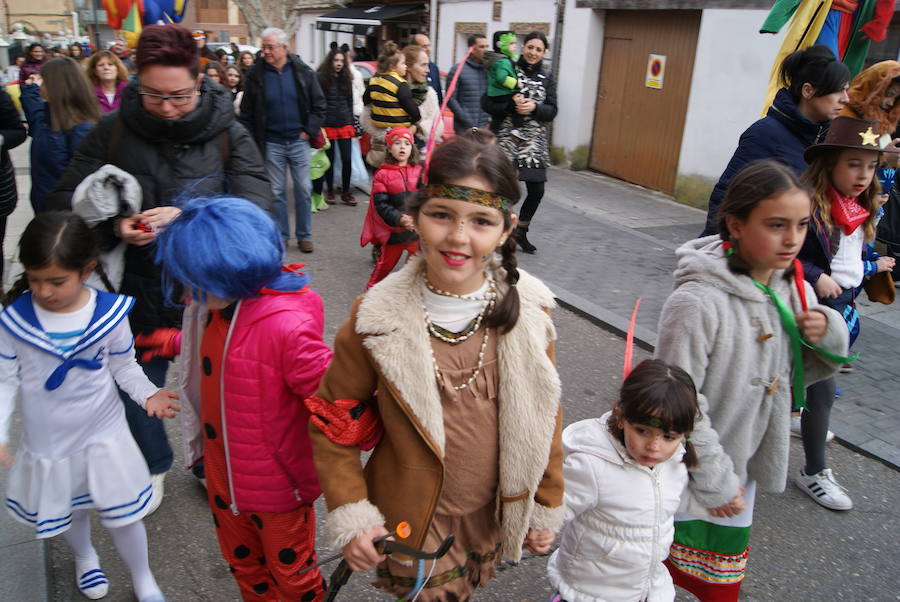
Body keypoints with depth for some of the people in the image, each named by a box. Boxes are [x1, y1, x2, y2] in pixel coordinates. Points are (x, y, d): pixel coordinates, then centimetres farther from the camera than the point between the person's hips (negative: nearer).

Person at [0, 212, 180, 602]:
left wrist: (147, 393, -21)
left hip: (104, 437, -1)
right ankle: (84, 557, 58)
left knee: (122, 517, 9)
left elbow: (124, 366, -4)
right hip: (47, 444, 2)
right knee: (68, 512, 24)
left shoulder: (108, 312, -17)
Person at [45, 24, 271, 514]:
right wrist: (115, 226, -24)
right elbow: (65, 201, -4)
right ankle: (154, 469, 46)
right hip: (141, 286, 2)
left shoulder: (226, 132, -8)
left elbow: (255, 202, -19)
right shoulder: (113, 131, -6)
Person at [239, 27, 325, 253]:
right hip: (272, 143, 0)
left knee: (303, 189, 5)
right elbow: (246, 113, 2)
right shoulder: (255, 75, -2)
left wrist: (309, 131, -5)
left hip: (298, 141, 0)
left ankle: (304, 235, 17)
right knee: (276, 191, 7)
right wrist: (253, 142, -3)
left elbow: (319, 104, 4)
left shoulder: (302, 71, -2)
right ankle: (281, 235, 20)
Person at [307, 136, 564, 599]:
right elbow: (332, 418, -9)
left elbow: (543, 414, -2)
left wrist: (547, 505, 4)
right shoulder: (377, 319, -21)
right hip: (413, 524, -3)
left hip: (493, 514, 3)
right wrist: (350, 514, -13)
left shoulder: (526, 311, -13)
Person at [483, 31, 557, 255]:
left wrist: (534, 107, -13)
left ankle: (521, 232, 23)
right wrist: (511, 104, -17)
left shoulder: (547, 76, 10)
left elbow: (552, 111, 5)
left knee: (536, 190, 0)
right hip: (507, 136, -3)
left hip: (534, 139, 3)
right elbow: (489, 104, -2)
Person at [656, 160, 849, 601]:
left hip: (744, 471, 7)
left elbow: (799, 374, 10)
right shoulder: (697, 302, -25)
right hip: (687, 477, -6)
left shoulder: (794, 291, -2)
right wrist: (715, 479, -16)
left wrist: (829, 335, -9)